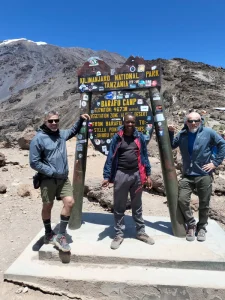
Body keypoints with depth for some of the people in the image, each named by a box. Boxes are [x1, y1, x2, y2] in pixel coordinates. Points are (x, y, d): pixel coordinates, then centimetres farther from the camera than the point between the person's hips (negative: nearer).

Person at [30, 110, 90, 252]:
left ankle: (61, 235, 9)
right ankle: (49, 234, 33)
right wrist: (52, 172, -15)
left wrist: (81, 120, 16)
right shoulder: (38, 139, -12)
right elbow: (34, 162, -12)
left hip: (63, 178, 5)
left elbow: (73, 131, 29)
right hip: (48, 179, -5)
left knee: (70, 202, -7)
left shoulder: (62, 134, 6)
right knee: (48, 206, 10)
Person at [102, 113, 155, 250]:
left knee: (137, 206, 16)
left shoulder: (140, 137, 5)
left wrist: (148, 174, 6)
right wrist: (107, 176, -6)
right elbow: (110, 157, -2)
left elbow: (144, 156, 8)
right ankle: (119, 234, 23)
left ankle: (141, 232, 30)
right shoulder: (117, 137, -1)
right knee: (119, 207, 8)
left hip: (137, 174, 2)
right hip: (121, 174, -2)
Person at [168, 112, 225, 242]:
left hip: (204, 175, -2)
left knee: (204, 203, 9)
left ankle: (202, 227, 31)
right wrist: (170, 133, -2)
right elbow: (171, 146, 13)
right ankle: (191, 225, 19)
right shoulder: (182, 134, 3)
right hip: (187, 175, 3)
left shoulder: (208, 132, -7)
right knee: (182, 200, -4)